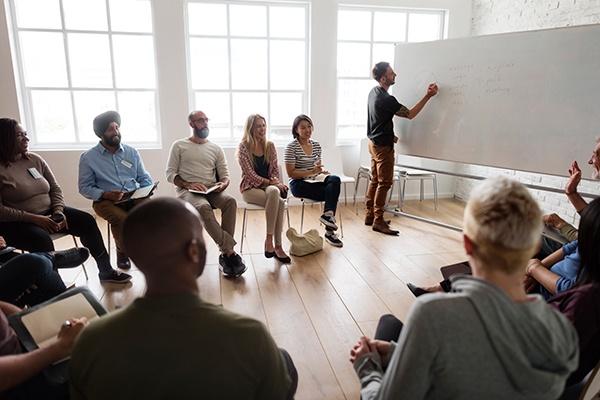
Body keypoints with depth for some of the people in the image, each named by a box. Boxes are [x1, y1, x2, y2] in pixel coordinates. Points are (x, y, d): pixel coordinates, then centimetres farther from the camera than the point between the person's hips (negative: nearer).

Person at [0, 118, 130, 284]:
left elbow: (55, 188, 10)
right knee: (42, 239, -36)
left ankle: (106, 270, -5)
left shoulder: (35, 159, 7)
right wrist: (34, 218, -21)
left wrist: (58, 211, -7)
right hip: (17, 222, -5)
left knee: (87, 221, -12)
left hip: (48, 212, 6)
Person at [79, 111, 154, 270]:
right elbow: (85, 187, 1)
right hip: (106, 201, -2)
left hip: (135, 197, 2)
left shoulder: (132, 152, 13)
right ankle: (123, 252, -4)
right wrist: (105, 194, -17)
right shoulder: (88, 157, 4)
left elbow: (145, 178, 13)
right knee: (122, 219, -34)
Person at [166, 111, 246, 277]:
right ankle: (230, 252, -34)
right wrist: (188, 185, -15)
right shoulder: (179, 146, 9)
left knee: (230, 201, -30)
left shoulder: (216, 148, 17)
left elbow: (225, 175, 14)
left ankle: (225, 255, -29)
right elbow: (170, 173, 3)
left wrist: (223, 184, -11)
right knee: (203, 207, -37)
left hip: (212, 191, 3)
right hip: (187, 192, -3)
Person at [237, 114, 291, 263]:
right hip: (250, 188, -4)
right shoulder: (243, 147, -5)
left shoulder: (270, 146, 10)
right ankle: (277, 246, -25)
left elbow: (275, 169, 11)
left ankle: (269, 241, -29)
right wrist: (270, 182, -17)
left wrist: (277, 182, -11)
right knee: (279, 202, -33)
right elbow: (249, 173, -11)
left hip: (269, 186, 4)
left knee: (274, 192, -36)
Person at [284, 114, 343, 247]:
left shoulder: (316, 145, 11)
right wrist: (311, 172, -22)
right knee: (333, 191, -24)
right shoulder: (291, 147, -8)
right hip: (298, 184, -6)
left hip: (314, 181, 6)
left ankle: (328, 215, -24)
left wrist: (322, 171, -6)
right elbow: (291, 173, -13)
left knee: (335, 179, -26)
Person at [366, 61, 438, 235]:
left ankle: (370, 215, 21)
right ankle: (378, 221, 1)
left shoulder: (373, 92, 7)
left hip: (374, 142, 10)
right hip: (383, 146, -10)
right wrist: (428, 96, -14)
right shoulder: (386, 99, -23)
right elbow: (410, 114, -15)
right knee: (385, 183, -4)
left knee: (375, 180, 14)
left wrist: (390, 135, 18)